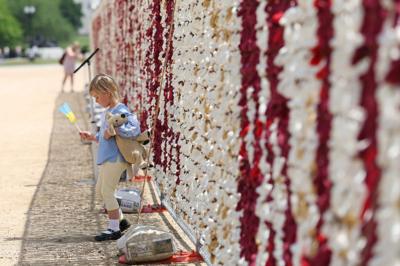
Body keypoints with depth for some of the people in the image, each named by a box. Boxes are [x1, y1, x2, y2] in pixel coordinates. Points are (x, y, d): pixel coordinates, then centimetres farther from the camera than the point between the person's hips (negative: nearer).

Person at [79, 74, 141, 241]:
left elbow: (134, 130, -27)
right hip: (106, 158, 11)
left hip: (115, 158, -11)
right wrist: (92, 137, 14)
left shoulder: (121, 111, -16)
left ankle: (114, 229, -1)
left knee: (107, 191, -8)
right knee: (100, 190, 17)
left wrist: (113, 131, -28)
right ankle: (120, 220, 27)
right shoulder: (106, 113, 15)